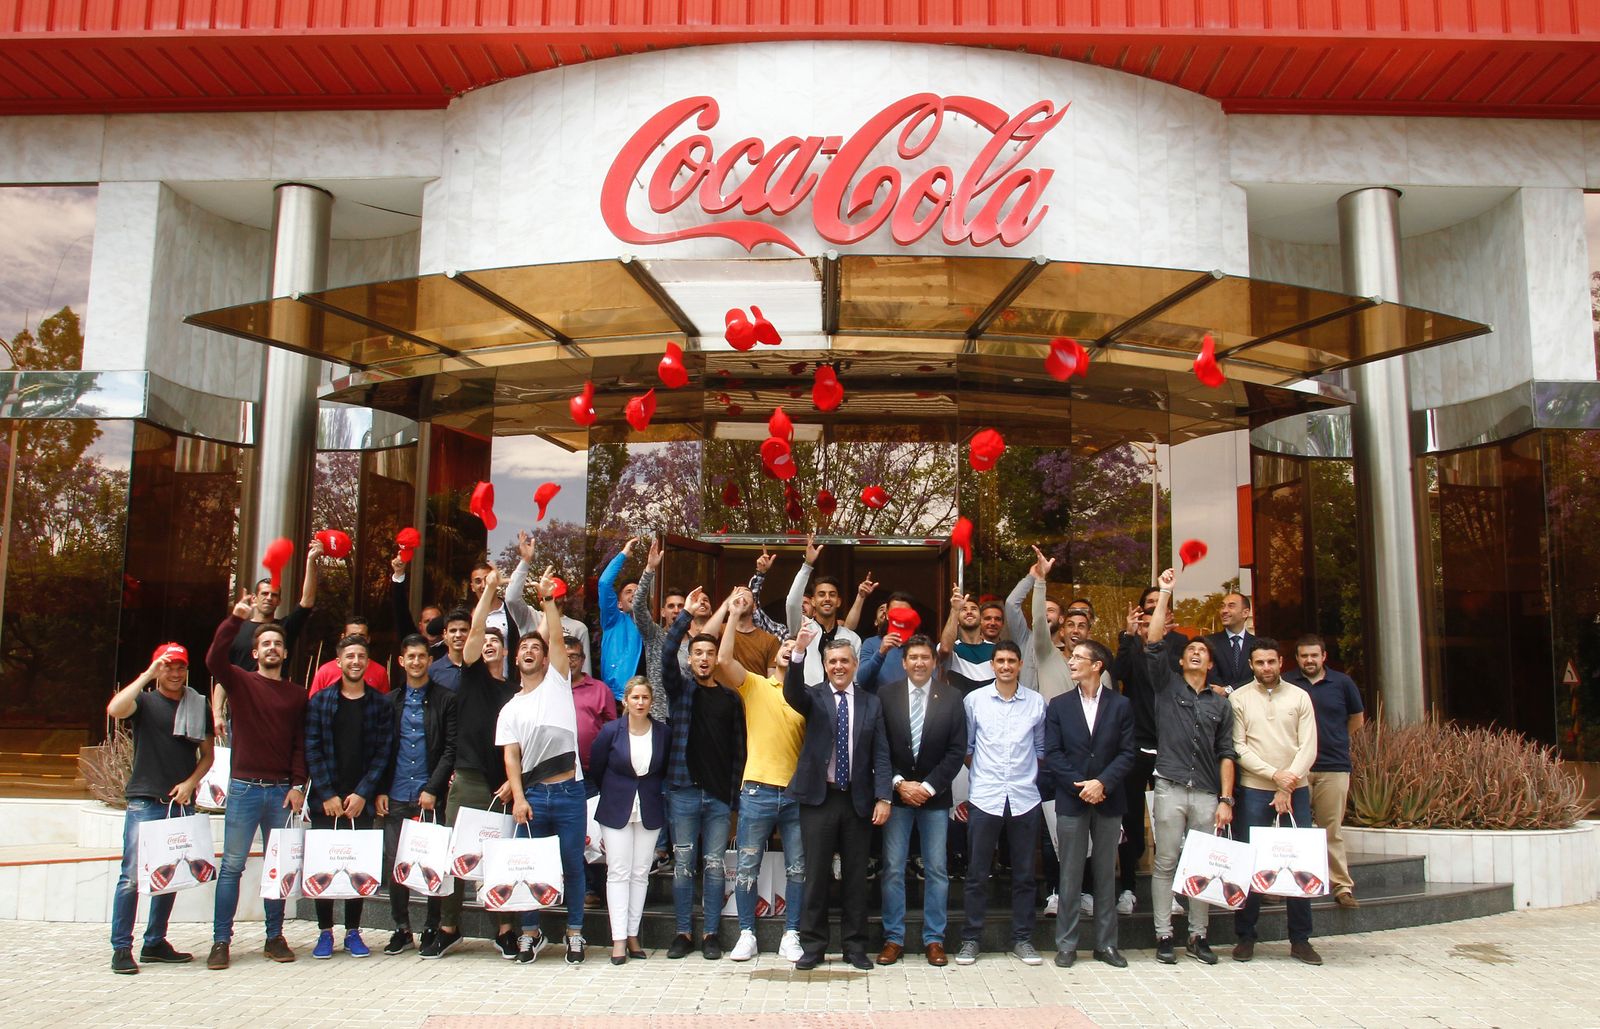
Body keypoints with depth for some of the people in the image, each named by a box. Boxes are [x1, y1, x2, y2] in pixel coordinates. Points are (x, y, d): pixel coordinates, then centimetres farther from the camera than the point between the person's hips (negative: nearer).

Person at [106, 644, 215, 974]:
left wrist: (190, 782, -3)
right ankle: (121, 948, 0)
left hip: (183, 803, 4)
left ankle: (155, 942, 20)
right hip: (144, 801, -4)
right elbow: (115, 709, -22)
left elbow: (207, 755, 13)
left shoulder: (199, 706, 11)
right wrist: (148, 675, -19)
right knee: (132, 875, -8)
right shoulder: (145, 701, 1)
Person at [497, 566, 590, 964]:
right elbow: (511, 756, 5)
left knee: (573, 865, 4)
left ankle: (575, 933, 14)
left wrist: (548, 598, -12)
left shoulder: (557, 683, 7)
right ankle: (530, 932, 19)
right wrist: (518, 797, -7)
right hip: (531, 794, 2)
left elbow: (557, 638, -6)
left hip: (569, 791, -2)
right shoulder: (511, 709, 13)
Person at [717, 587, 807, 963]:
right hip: (758, 790, -2)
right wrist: (734, 615, -13)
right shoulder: (754, 685, 3)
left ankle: (791, 936, 17)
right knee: (747, 866, 4)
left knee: (797, 869, 7)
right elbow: (724, 660, -13)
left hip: (797, 792, 2)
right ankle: (747, 935, 15)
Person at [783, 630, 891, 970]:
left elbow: (880, 754, 4)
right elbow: (792, 693, -21)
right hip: (819, 798, -1)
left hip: (858, 800, 2)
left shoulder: (871, 703, 7)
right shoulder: (813, 697, 2)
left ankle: (855, 946, 19)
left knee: (855, 876, 8)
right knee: (816, 874, 5)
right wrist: (798, 651, -37)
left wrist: (883, 798, -6)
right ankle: (812, 944, 15)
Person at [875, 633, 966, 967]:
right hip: (896, 793, 0)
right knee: (893, 869, 2)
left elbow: (957, 751, -3)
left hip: (935, 796, 0)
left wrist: (929, 786, -10)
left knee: (936, 870, 5)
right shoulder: (886, 695, 0)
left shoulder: (952, 697, -1)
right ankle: (893, 938, 11)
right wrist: (898, 783, -10)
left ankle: (934, 939, 16)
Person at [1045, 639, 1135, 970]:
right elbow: (1052, 754, -1)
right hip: (1071, 800, 0)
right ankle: (1066, 944, 11)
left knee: (1105, 875, 9)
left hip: (1107, 800, 0)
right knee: (1070, 876, 4)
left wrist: (1102, 783, -15)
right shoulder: (1059, 705, 5)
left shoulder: (1120, 705, 3)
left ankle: (1106, 943, 18)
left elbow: (1127, 753, -2)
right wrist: (1079, 786, -12)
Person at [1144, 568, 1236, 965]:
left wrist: (1225, 799, 0)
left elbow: (1226, 754, 10)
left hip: (1207, 793, 2)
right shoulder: (1166, 685, 8)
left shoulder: (1221, 704, 14)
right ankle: (1163, 936, 7)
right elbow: (1154, 644, -4)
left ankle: (1198, 936, 16)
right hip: (1170, 787, -2)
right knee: (1165, 863, 0)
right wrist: (1165, 594, -7)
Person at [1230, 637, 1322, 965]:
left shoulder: (1300, 697, 5)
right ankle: (1245, 936, 12)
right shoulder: (1238, 698, 2)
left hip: (1296, 790, 1)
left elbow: (1308, 747, -1)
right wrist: (1274, 774, -13)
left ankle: (1300, 940, 14)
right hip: (1254, 790, -1)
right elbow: (1238, 747, -3)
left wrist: (1287, 787, -9)